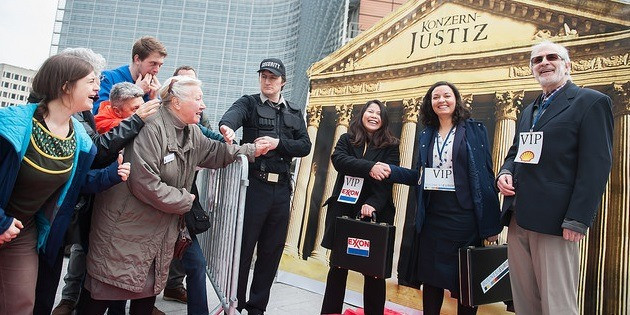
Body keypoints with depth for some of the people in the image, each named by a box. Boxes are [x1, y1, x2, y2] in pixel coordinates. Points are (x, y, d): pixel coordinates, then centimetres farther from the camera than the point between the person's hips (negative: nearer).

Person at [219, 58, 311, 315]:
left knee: (272, 251, 10)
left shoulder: (294, 113, 15)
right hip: (254, 184, -4)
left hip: (281, 188, 4)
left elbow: (305, 146, 5)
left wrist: (278, 143, -12)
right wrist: (227, 126, -44)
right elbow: (234, 113, -20)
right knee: (243, 246, 2)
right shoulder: (249, 103, 4)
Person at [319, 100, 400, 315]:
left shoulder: (391, 146, 6)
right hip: (344, 210, 1)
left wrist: (373, 204, -23)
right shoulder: (346, 139, 10)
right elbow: (338, 159, -11)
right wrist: (370, 166, -26)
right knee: (338, 265, 7)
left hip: (376, 213, -1)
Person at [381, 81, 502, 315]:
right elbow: (419, 176, 12)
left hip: (464, 215, -3)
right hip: (432, 216, 4)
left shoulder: (475, 130, 0)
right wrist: (390, 171, -4)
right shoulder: (427, 135, 11)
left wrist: (491, 223, -9)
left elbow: (486, 175, -4)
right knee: (431, 276, 10)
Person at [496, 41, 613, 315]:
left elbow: (596, 165, -10)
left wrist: (577, 220, -17)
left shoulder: (591, 102, -2)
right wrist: (505, 173, 2)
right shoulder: (529, 110, 21)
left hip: (554, 220, -7)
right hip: (518, 218, 7)